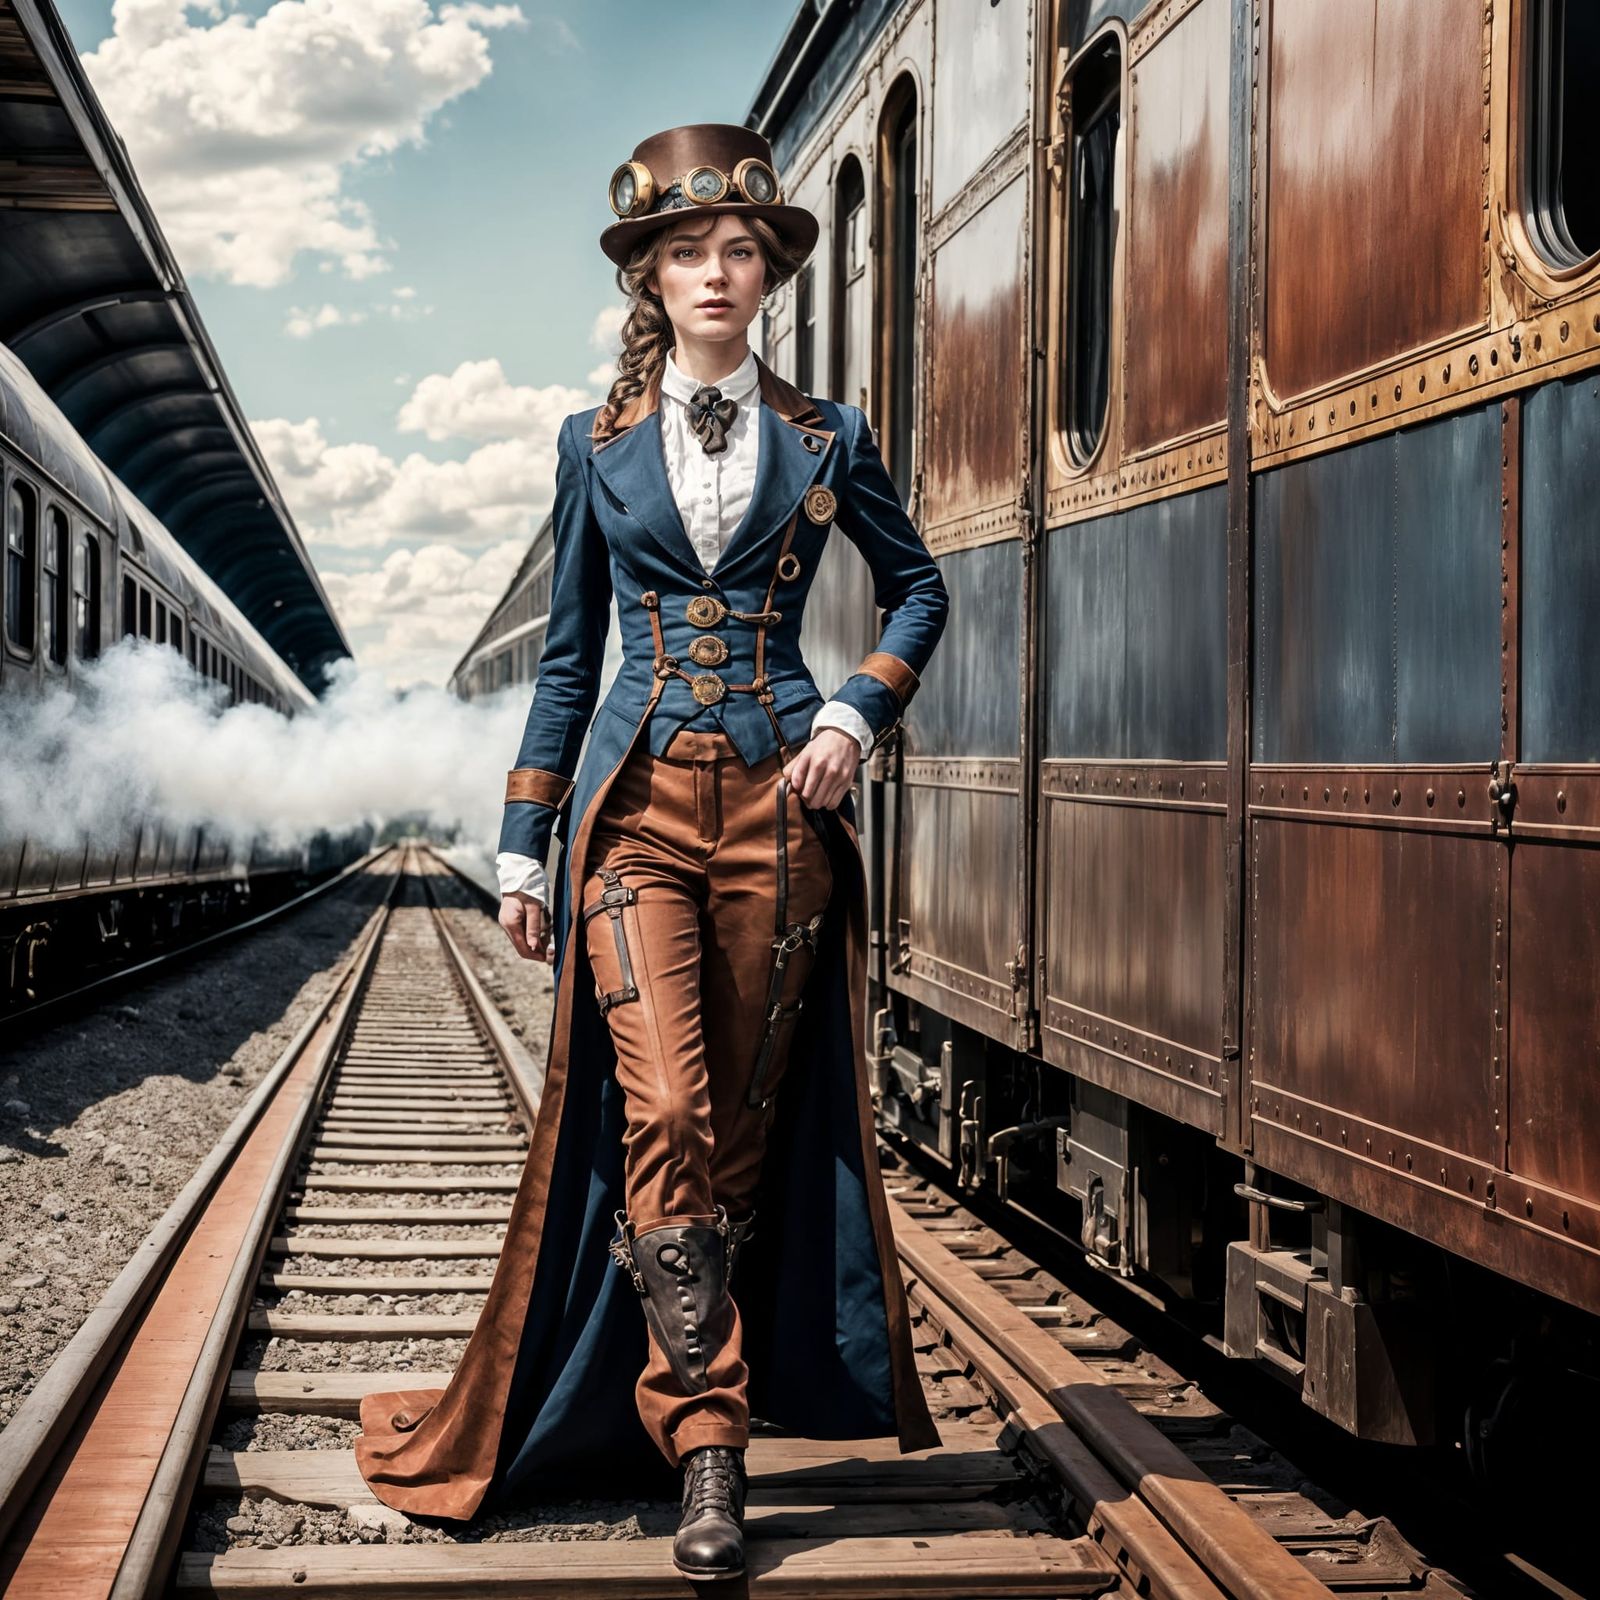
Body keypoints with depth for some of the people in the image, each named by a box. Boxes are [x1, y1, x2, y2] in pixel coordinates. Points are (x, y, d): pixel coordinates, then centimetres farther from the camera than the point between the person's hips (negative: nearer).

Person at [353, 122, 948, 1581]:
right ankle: (706, 1448, -9)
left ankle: (682, 1400, 19)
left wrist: (857, 713, 1)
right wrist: (525, 843, 9)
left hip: (779, 802, 1)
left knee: (749, 1118, 4)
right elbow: (570, 653, 12)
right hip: (639, 799, -1)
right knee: (665, 1112, -14)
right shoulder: (599, 447, 10)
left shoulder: (825, 440, 9)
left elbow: (918, 586, 19)